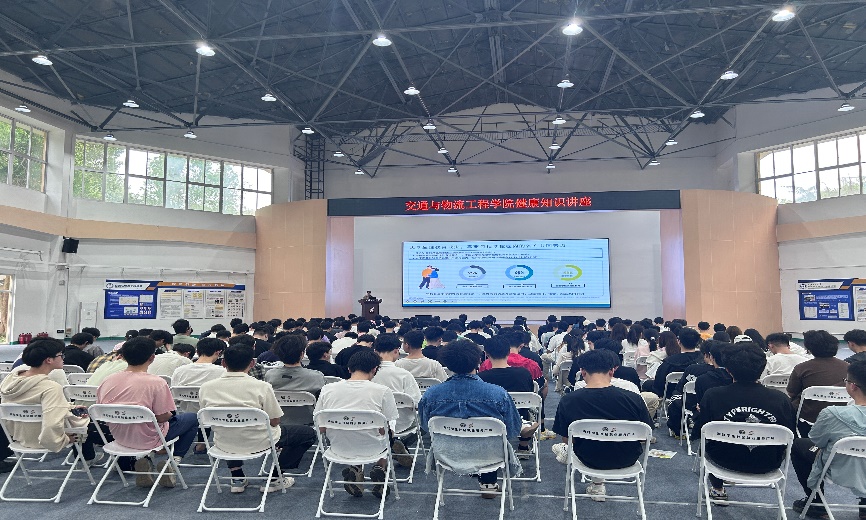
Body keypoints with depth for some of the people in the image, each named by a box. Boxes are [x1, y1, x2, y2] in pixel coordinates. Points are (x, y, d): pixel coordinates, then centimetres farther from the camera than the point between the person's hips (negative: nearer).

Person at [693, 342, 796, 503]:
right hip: (767, 465, 1)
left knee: (708, 443, 31)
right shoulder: (781, 399, -18)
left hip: (726, 461, -1)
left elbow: (699, 432, -9)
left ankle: (718, 490, 40)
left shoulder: (712, 396, -21)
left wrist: (700, 413, 11)